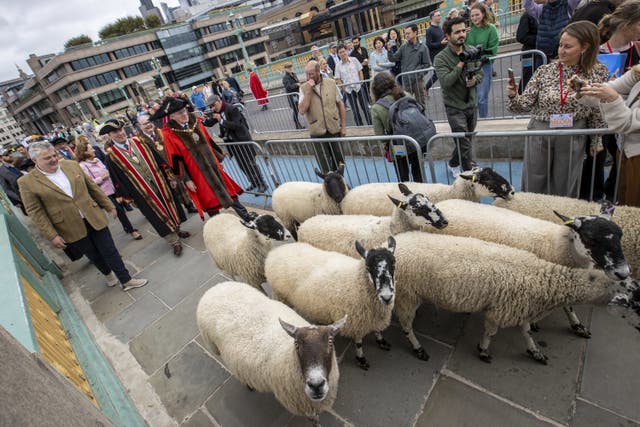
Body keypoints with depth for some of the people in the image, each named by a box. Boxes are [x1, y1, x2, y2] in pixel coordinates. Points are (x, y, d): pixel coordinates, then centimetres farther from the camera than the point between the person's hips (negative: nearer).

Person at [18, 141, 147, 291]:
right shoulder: (27, 182, -7)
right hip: (71, 228, -1)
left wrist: (109, 206, 9)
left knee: (110, 251, 4)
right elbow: (35, 212, -6)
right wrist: (52, 236, -9)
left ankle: (126, 281, 15)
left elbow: (92, 187, 8)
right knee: (94, 256, 14)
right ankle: (108, 274, 39)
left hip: (94, 218, 2)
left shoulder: (71, 165, 1)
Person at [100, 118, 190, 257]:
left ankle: (176, 229, 40)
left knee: (170, 206, 16)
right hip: (141, 193, -3)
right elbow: (118, 181, -4)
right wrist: (128, 197, -3)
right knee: (158, 216, 7)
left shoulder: (137, 142, 1)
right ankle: (174, 242, 20)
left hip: (160, 183, 3)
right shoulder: (111, 156, -7)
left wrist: (170, 177, 2)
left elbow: (158, 160, 3)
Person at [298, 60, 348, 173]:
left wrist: (343, 126, 4)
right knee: (324, 166, 2)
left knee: (338, 161, 13)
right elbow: (302, 110, -12)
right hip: (317, 132, -1)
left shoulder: (331, 83, 0)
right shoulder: (304, 88, -2)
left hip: (334, 129, 1)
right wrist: (308, 91, -17)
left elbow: (340, 104, 6)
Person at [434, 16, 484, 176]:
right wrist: (461, 63, -21)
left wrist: (475, 80, -11)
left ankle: (454, 164, 41)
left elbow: (480, 73, 11)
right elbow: (446, 82, -26)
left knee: (465, 141, 18)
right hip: (455, 107, -6)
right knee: (464, 145, -5)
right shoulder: (441, 58, -13)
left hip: (472, 104, 6)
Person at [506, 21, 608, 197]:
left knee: (565, 187, 11)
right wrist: (513, 96, -25)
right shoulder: (544, 71, -4)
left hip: (573, 138, 0)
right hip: (539, 134, 0)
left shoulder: (598, 72, -1)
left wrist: (596, 141, 7)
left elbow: (598, 112, 5)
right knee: (533, 185, 8)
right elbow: (526, 104, -6)